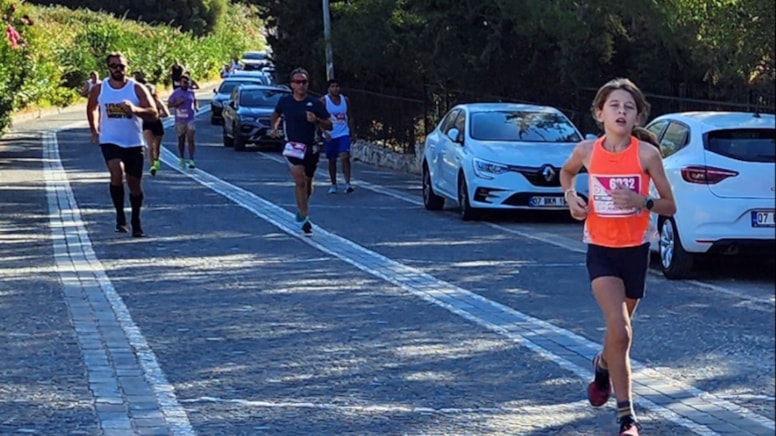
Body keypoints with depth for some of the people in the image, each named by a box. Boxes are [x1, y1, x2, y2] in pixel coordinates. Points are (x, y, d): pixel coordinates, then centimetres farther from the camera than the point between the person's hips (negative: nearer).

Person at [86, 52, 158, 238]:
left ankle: (136, 223, 25)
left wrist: (135, 109, -30)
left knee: (134, 183, 8)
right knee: (117, 173, -26)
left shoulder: (137, 89, -6)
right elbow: (91, 109, 20)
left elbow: (154, 114, -14)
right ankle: (120, 216, -12)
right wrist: (94, 130, 18)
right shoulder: (99, 89, 0)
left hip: (134, 143, 1)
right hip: (110, 141, -1)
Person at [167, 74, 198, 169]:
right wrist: (177, 103, -16)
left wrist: (196, 107, 2)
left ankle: (191, 160, -14)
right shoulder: (176, 93, -1)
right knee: (181, 141, 10)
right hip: (179, 119, 0)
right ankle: (182, 159, 26)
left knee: (190, 139, -12)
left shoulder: (191, 92, 6)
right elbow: (169, 104, 1)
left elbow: (195, 101, 23)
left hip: (190, 119, 0)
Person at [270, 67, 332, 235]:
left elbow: (329, 125, -1)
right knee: (300, 181, -18)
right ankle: (305, 218, -15)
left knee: (308, 183, 15)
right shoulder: (284, 101, 0)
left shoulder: (315, 104, -3)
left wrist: (316, 120, -19)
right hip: (293, 146, -2)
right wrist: (274, 127, 3)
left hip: (311, 148, 2)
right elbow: (276, 115, 21)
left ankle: (302, 208, 43)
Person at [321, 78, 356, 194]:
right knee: (332, 160, 7)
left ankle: (347, 184, -18)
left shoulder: (345, 100, 6)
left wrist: (352, 132, 8)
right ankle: (333, 185, 19)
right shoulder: (324, 101, -4)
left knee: (345, 157, -15)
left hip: (343, 134, 1)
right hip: (330, 136, -1)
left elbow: (350, 118, 12)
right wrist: (325, 132, -20)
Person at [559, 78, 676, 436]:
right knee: (620, 331, -16)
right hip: (601, 250, -1)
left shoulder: (647, 154, -11)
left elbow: (670, 206, -4)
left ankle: (603, 365, 52)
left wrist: (642, 201, -23)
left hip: (635, 250, 1)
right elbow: (566, 171, 19)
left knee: (619, 329, 16)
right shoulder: (587, 151, -5)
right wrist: (570, 197, 0)